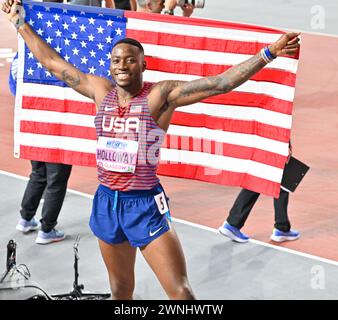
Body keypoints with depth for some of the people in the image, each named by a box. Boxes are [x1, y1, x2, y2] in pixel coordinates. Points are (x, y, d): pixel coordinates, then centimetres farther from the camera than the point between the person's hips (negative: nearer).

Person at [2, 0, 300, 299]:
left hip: (145, 204, -5)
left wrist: (268, 53, -25)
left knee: (181, 292, -10)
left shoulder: (161, 95, -10)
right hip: (106, 201, 5)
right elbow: (52, 62, 15)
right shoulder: (101, 90, 4)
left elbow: (219, 83, -17)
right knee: (120, 290, 17)